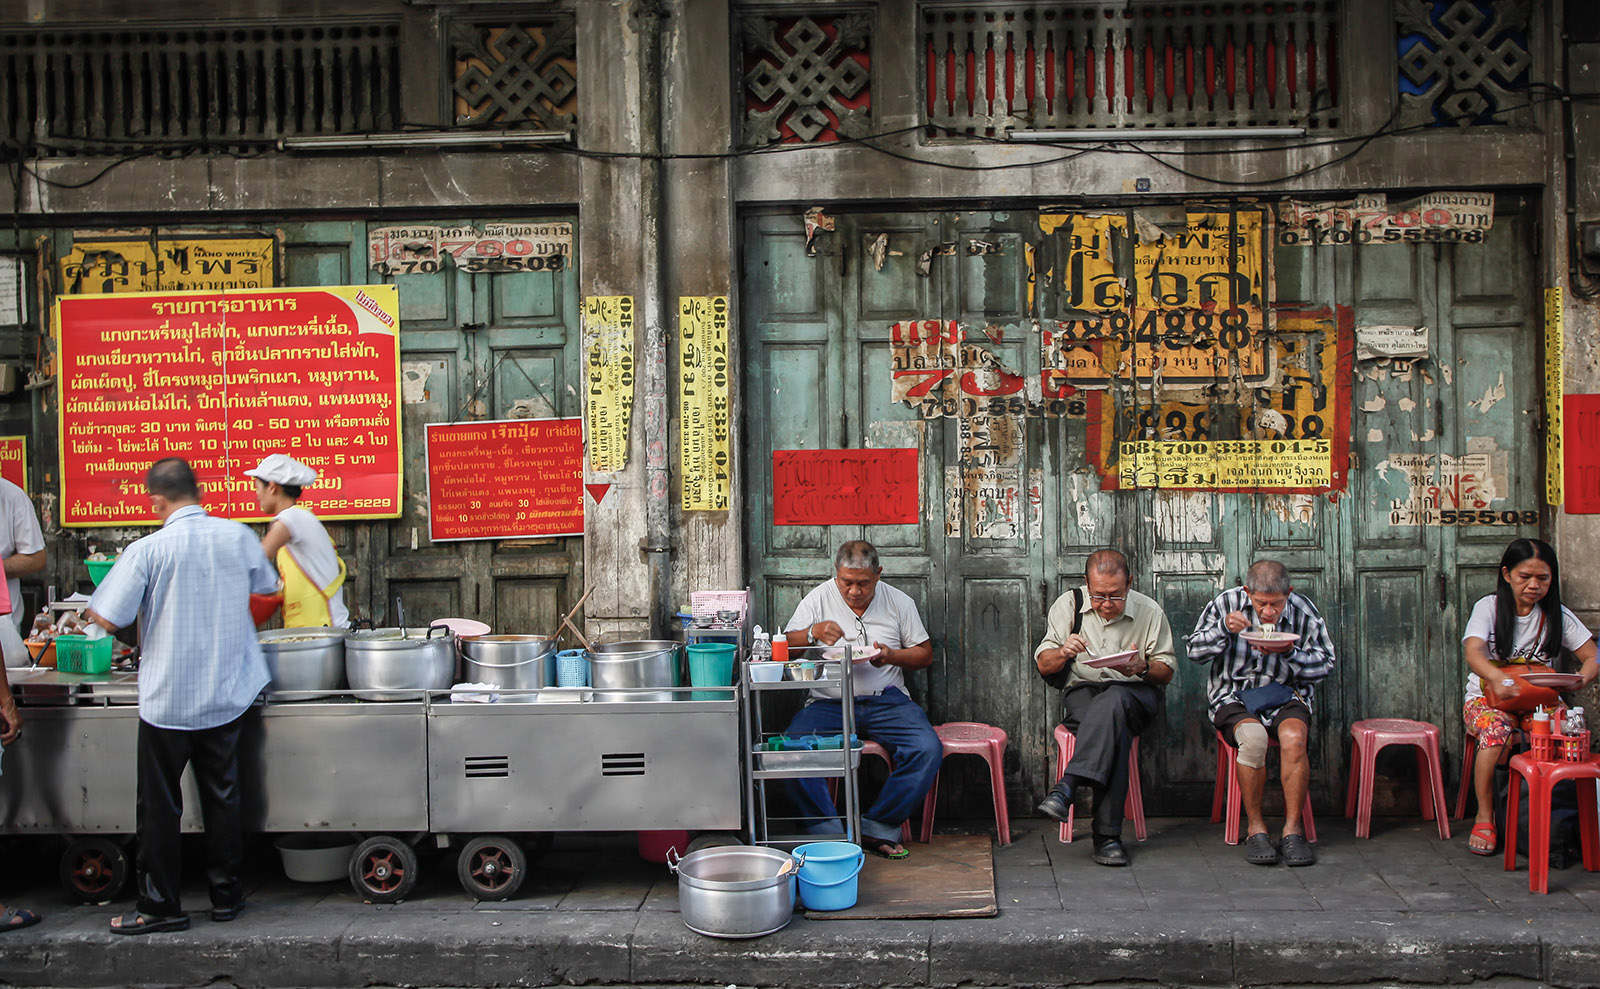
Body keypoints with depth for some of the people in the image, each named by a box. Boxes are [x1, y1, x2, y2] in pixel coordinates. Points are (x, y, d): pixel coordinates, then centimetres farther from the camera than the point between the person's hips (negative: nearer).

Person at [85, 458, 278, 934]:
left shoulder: (147, 550, -15)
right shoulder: (237, 536, -3)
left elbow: (105, 619, -13)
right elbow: (266, 584, 16)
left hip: (167, 699, -4)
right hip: (227, 694, 4)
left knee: (160, 806, 7)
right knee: (221, 796, 15)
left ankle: (159, 906, 13)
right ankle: (225, 894, 23)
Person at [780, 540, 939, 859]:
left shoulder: (899, 602, 6)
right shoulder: (819, 599, 4)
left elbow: (924, 654, 11)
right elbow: (785, 645, 1)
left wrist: (891, 656, -10)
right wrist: (813, 633, -20)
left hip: (886, 701, 1)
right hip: (829, 702, -1)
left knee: (927, 749, -26)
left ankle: (877, 829, -14)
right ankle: (828, 833, -21)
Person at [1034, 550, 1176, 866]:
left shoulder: (1149, 611, 2)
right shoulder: (1068, 605, 4)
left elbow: (1166, 673, 7)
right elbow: (1043, 665, 5)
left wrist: (1142, 668, -17)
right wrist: (1063, 652, -19)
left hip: (1134, 693, 0)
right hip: (1082, 692, 0)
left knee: (1113, 701, -39)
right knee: (1115, 728, -36)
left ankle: (1067, 786, -48)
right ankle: (1107, 834, -40)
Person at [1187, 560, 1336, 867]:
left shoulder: (1304, 611, 0)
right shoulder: (1226, 604, -2)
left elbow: (1325, 663, 5)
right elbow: (1194, 651, 1)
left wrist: (1289, 652, -13)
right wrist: (1224, 628, -17)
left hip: (1285, 696, 1)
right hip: (1234, 697, -1)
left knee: (1293, 738, -33)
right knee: (1253, 736, -34)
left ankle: (1293, 827, -18)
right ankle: (1255, 828, -19)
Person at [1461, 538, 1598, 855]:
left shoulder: (1557, 615, 5)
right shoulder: (1489, 607, -4)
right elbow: (1473, 652, -22)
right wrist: (1498, 679, -44)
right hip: (1487, 697, -2)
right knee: (1495, 730, -35)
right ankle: (1485, 816, -19)